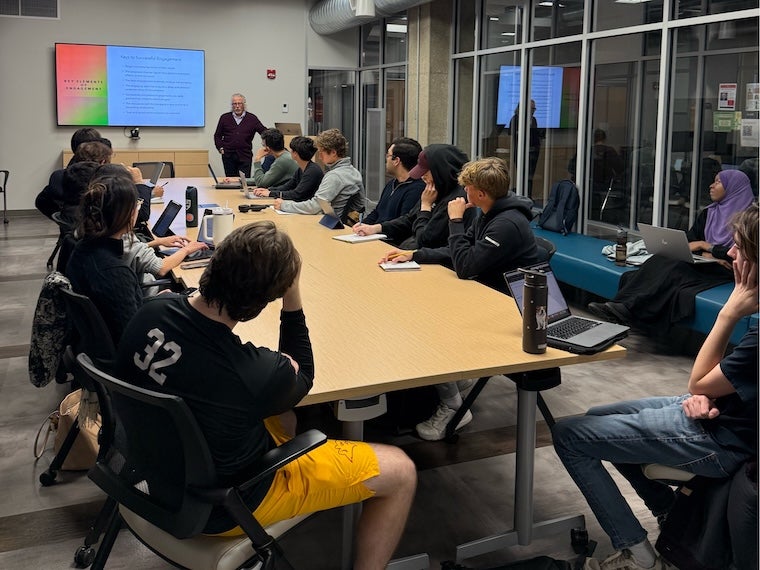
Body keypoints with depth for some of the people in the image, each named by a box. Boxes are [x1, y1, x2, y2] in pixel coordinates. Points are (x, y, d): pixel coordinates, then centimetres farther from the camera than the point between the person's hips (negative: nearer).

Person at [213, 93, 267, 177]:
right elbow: (217, 136, 14)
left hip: (245, 156, -1)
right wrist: (220, 148, 3)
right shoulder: (225, 118, 8)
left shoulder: (252, 118, 4)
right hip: (228, 155, 1)